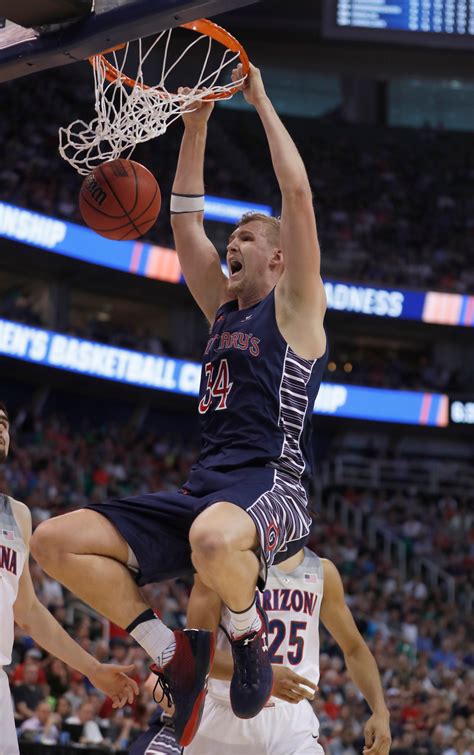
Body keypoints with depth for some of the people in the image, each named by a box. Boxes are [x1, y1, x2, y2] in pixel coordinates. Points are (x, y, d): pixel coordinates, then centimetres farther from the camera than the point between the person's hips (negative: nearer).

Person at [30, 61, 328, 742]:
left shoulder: (294, 307, 6)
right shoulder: (225, 311, 25)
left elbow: (297, 194, -4)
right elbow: (185, 218, 27)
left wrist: (260, 99, 3)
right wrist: (197, 119, 21)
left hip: (272, 490, -7)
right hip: (202, 492, 7)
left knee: (213, 538, -45)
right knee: (55, 541, -9)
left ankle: (250, 632, -10)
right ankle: (173, 653, 0)